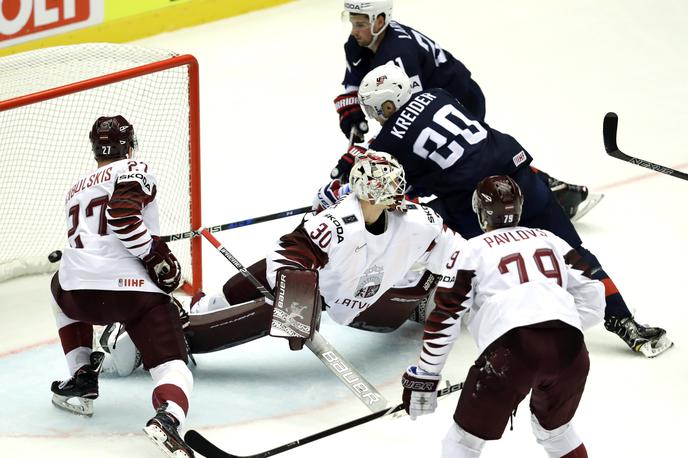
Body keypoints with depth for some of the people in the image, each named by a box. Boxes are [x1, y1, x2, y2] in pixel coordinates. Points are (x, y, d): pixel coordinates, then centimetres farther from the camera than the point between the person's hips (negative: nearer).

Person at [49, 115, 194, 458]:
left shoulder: (77, 189, 30)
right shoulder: (134, 171, 8)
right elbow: (123, 215, -12)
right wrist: (158, 257, -7)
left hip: (80, 290, 5)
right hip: (136, 288, -5)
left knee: (61, 291, 40)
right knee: (171, 364, -1)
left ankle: (81, 379, 31)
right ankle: (167, 417, -35)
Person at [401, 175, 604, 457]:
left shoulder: (474, 250, 17)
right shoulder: (551, 241, 27)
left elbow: (446, 317, 12)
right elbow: (592, 299, 20)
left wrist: (423, 376, 18)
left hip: (511, 346, -4)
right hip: (569, 347, 4)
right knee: (555, 429, 29)